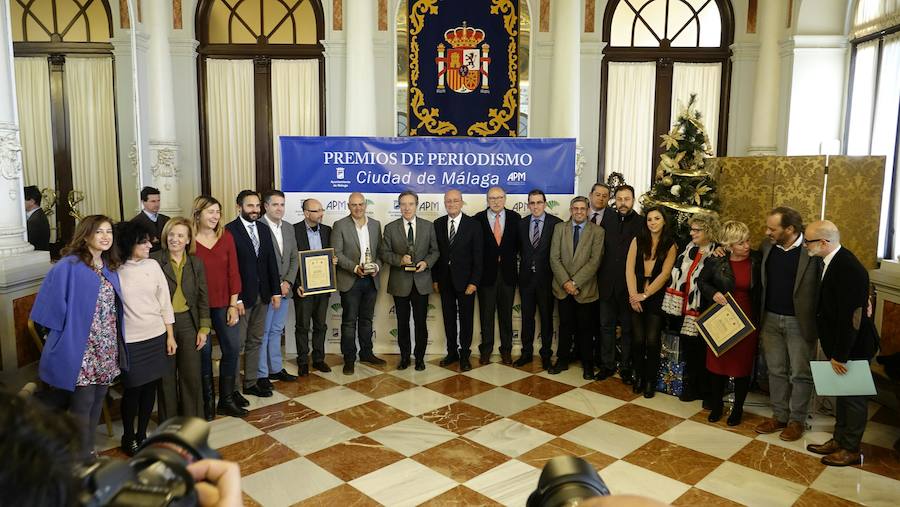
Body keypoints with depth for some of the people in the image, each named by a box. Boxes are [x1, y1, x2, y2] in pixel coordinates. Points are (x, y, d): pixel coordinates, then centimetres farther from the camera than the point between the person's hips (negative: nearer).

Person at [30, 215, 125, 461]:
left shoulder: (110, 268, 10)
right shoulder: (68, 266, -12)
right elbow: (54, 305, -13)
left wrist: (118, 344, 10)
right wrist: (68, 333, -10)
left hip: (107, 350, 7)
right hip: (81, 350, -7)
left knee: (97, 402, 14)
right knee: (82, 404, 0)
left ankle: (88, 452, 27)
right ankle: (82, 460, 13)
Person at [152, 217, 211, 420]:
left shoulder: (196, 263, 6)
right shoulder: (154, 260, -5)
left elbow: (203, 298, 8)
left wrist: (204, 328, 3)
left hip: (188, 322, 2)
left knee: (192, 375, 5)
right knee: (166, 376, 8)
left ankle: (192, 421, 20)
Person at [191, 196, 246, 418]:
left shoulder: (226, 237, 2)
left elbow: (233, 271, 2)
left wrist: (233, 304, -1)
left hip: (223, 303, 3)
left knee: (232, 348, 4)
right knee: (203, 351, 5)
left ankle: (226, 399, 20)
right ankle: (207, 400, 22)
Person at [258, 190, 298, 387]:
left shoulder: (289, 227, 10)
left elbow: (294, 258, 12)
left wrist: (288, 282, -2)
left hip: (284, 288, 7)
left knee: (276, 330, 16)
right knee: (263, 332, 3)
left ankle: (276, 368, 27)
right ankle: (261, 374, 14)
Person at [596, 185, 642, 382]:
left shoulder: (642, 223, -5)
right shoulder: (607, 219, 5)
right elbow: (599, 248, 5)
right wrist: (600, 276, 0)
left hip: (629, 285, -3)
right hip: (607, 284, 3)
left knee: (628, 328, 9)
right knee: (606, 326, 11)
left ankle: (626, 367, 21)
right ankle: (607, 364, 22)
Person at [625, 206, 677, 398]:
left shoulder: (670, 246, 0)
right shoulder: (637, 241, 4)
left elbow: (664, 274, -6)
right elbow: (629, 269, -1)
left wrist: (645, 294, -10)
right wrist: (633, 295, -9)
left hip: (656, 298, -1)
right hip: (636, 297, 1)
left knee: (652, 341, -3)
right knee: (638, 339, 0)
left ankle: (650, 381, 12)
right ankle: (639, 376, 18)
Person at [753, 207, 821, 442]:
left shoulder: (813, 250, -15)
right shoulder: (767, 247, 2)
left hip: (799, 322, -5)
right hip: (770, 319, 5)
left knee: (801, 374, 9)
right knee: (776, 371, 15)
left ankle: (797, 420, 23)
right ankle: (779, 416, 29)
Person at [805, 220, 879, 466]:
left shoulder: (848, 268, -28)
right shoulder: (833, 261, 1)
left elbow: (851, 317, -28)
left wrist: (840, 355, -21)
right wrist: (834, 351, 13)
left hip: (853, 347, -9)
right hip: (839, 344, 9)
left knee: (853, 397, 9)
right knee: (842, 394, 21)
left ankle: (851, 450, 24)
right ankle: (839, 440, 36)